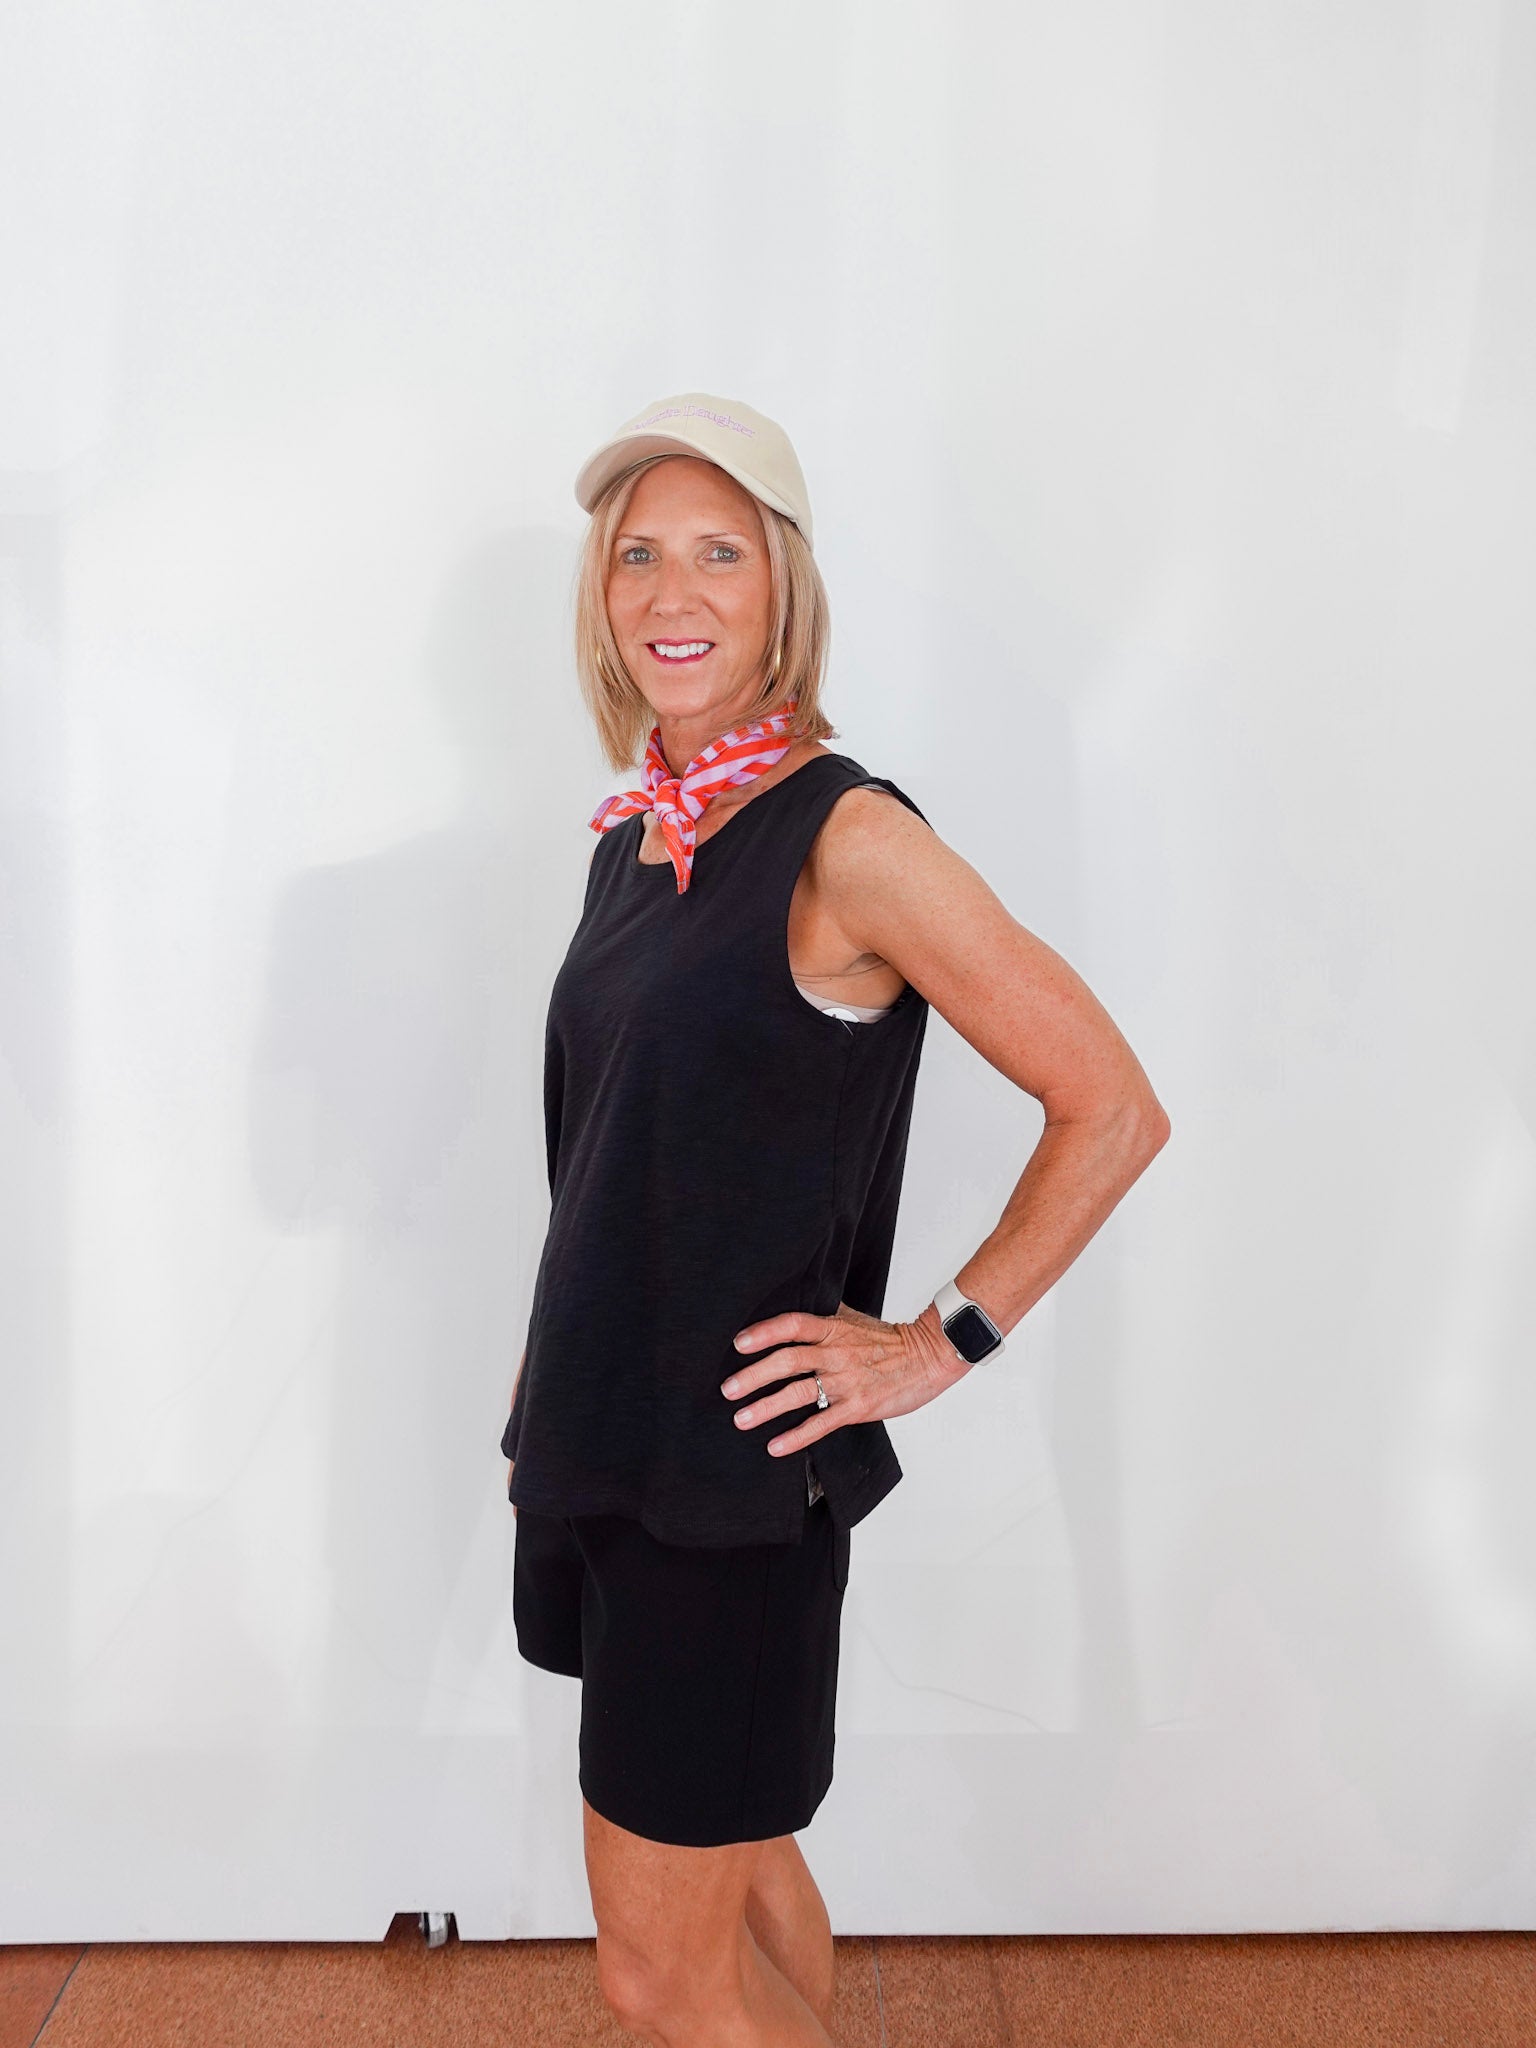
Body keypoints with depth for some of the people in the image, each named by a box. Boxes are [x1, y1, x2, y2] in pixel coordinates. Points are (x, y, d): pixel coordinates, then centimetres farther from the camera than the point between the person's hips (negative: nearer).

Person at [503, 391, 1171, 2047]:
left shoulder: (847, 841, -17)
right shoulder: (634, 836, 7)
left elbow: (1113, 1114, -15)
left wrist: (944, 1343, -12)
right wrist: (552, 1405, 16)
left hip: (735, 1469, -7)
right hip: (609, 1440, 7)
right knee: (733, 1862, 22)